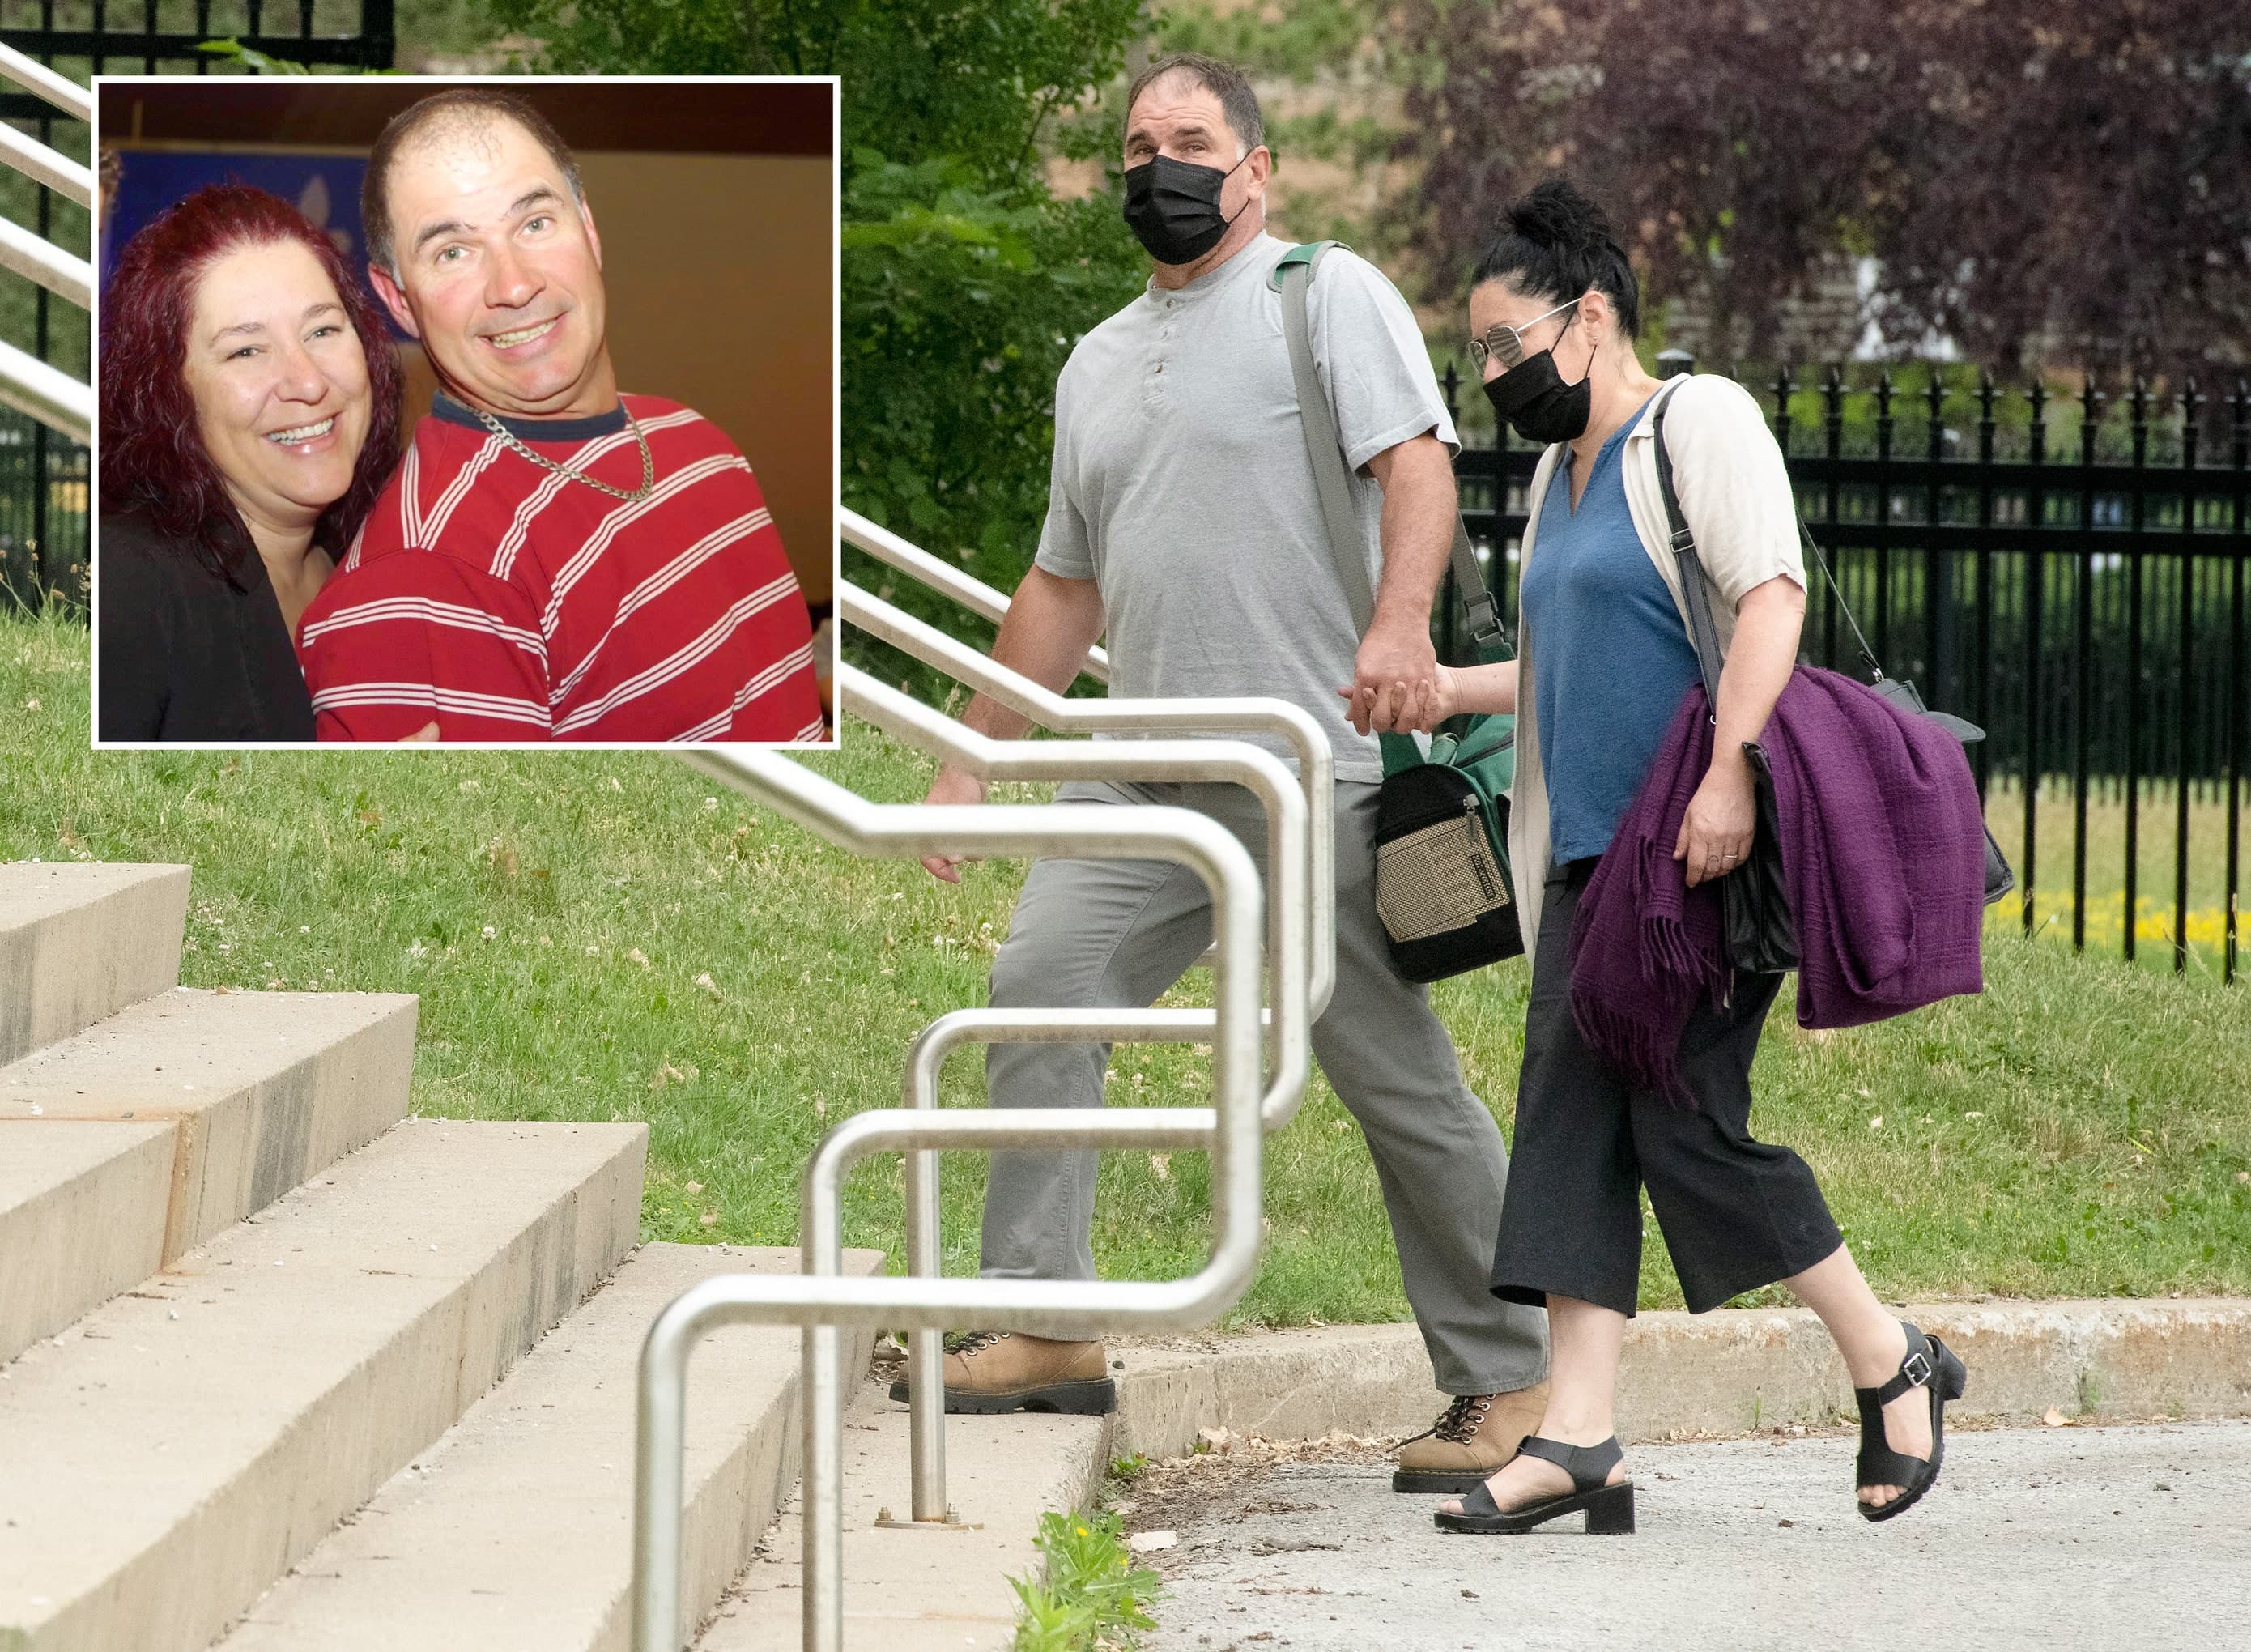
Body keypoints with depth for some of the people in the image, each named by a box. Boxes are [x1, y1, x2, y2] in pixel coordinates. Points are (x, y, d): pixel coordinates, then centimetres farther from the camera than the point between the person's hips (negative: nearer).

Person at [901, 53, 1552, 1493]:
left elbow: (1417, 464, -14)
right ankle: (1047, 1330, -7)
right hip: (1148, 779, 7)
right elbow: (1065, 586, 28)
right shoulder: (1101, 363, 22)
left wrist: (1400, 623, -32)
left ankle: (1513, 1382, 3)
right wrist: (975, 756, 25)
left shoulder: (1330, 297, 0)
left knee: (1398, 1075, -4)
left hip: (1318, 774, -7)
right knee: (1040, 989, -10)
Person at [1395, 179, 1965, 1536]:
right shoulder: (1563, 469, 21)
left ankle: (1891, 1365, 5)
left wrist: (1730, 778, -29)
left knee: (1687, 1126, -12)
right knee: (1573, 1120, -2)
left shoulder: (1700, 422, -7)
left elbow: (1770, 596, -19)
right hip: (1595, 852, 9)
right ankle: (1580, 1440, -6)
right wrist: (1452, 694, 18)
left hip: (1708, 852, -9)